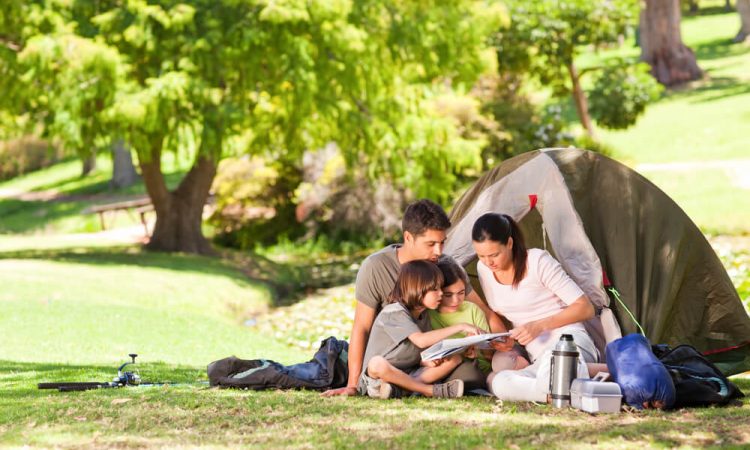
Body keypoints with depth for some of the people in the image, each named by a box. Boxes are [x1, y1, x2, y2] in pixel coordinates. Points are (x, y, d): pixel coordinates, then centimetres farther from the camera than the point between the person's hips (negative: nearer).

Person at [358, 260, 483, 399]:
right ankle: (431, 390, -28)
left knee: (455, 358, -4)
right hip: (377, 375, -8)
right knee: (377, 363, -41)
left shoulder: (423, 316, 10)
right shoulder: (394, 312, -17)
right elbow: (421, 340, -31)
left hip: (409, 374, 8)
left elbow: (421, 353, 11)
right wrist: (459, 327, -29)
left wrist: (428, 361, -14)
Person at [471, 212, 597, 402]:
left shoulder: (538, 262, -10)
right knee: (498, 383, -33)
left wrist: (539, 326, -16)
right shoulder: (484, 269, 7)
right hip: (539, 360, 7)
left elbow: (585, 308, -8)